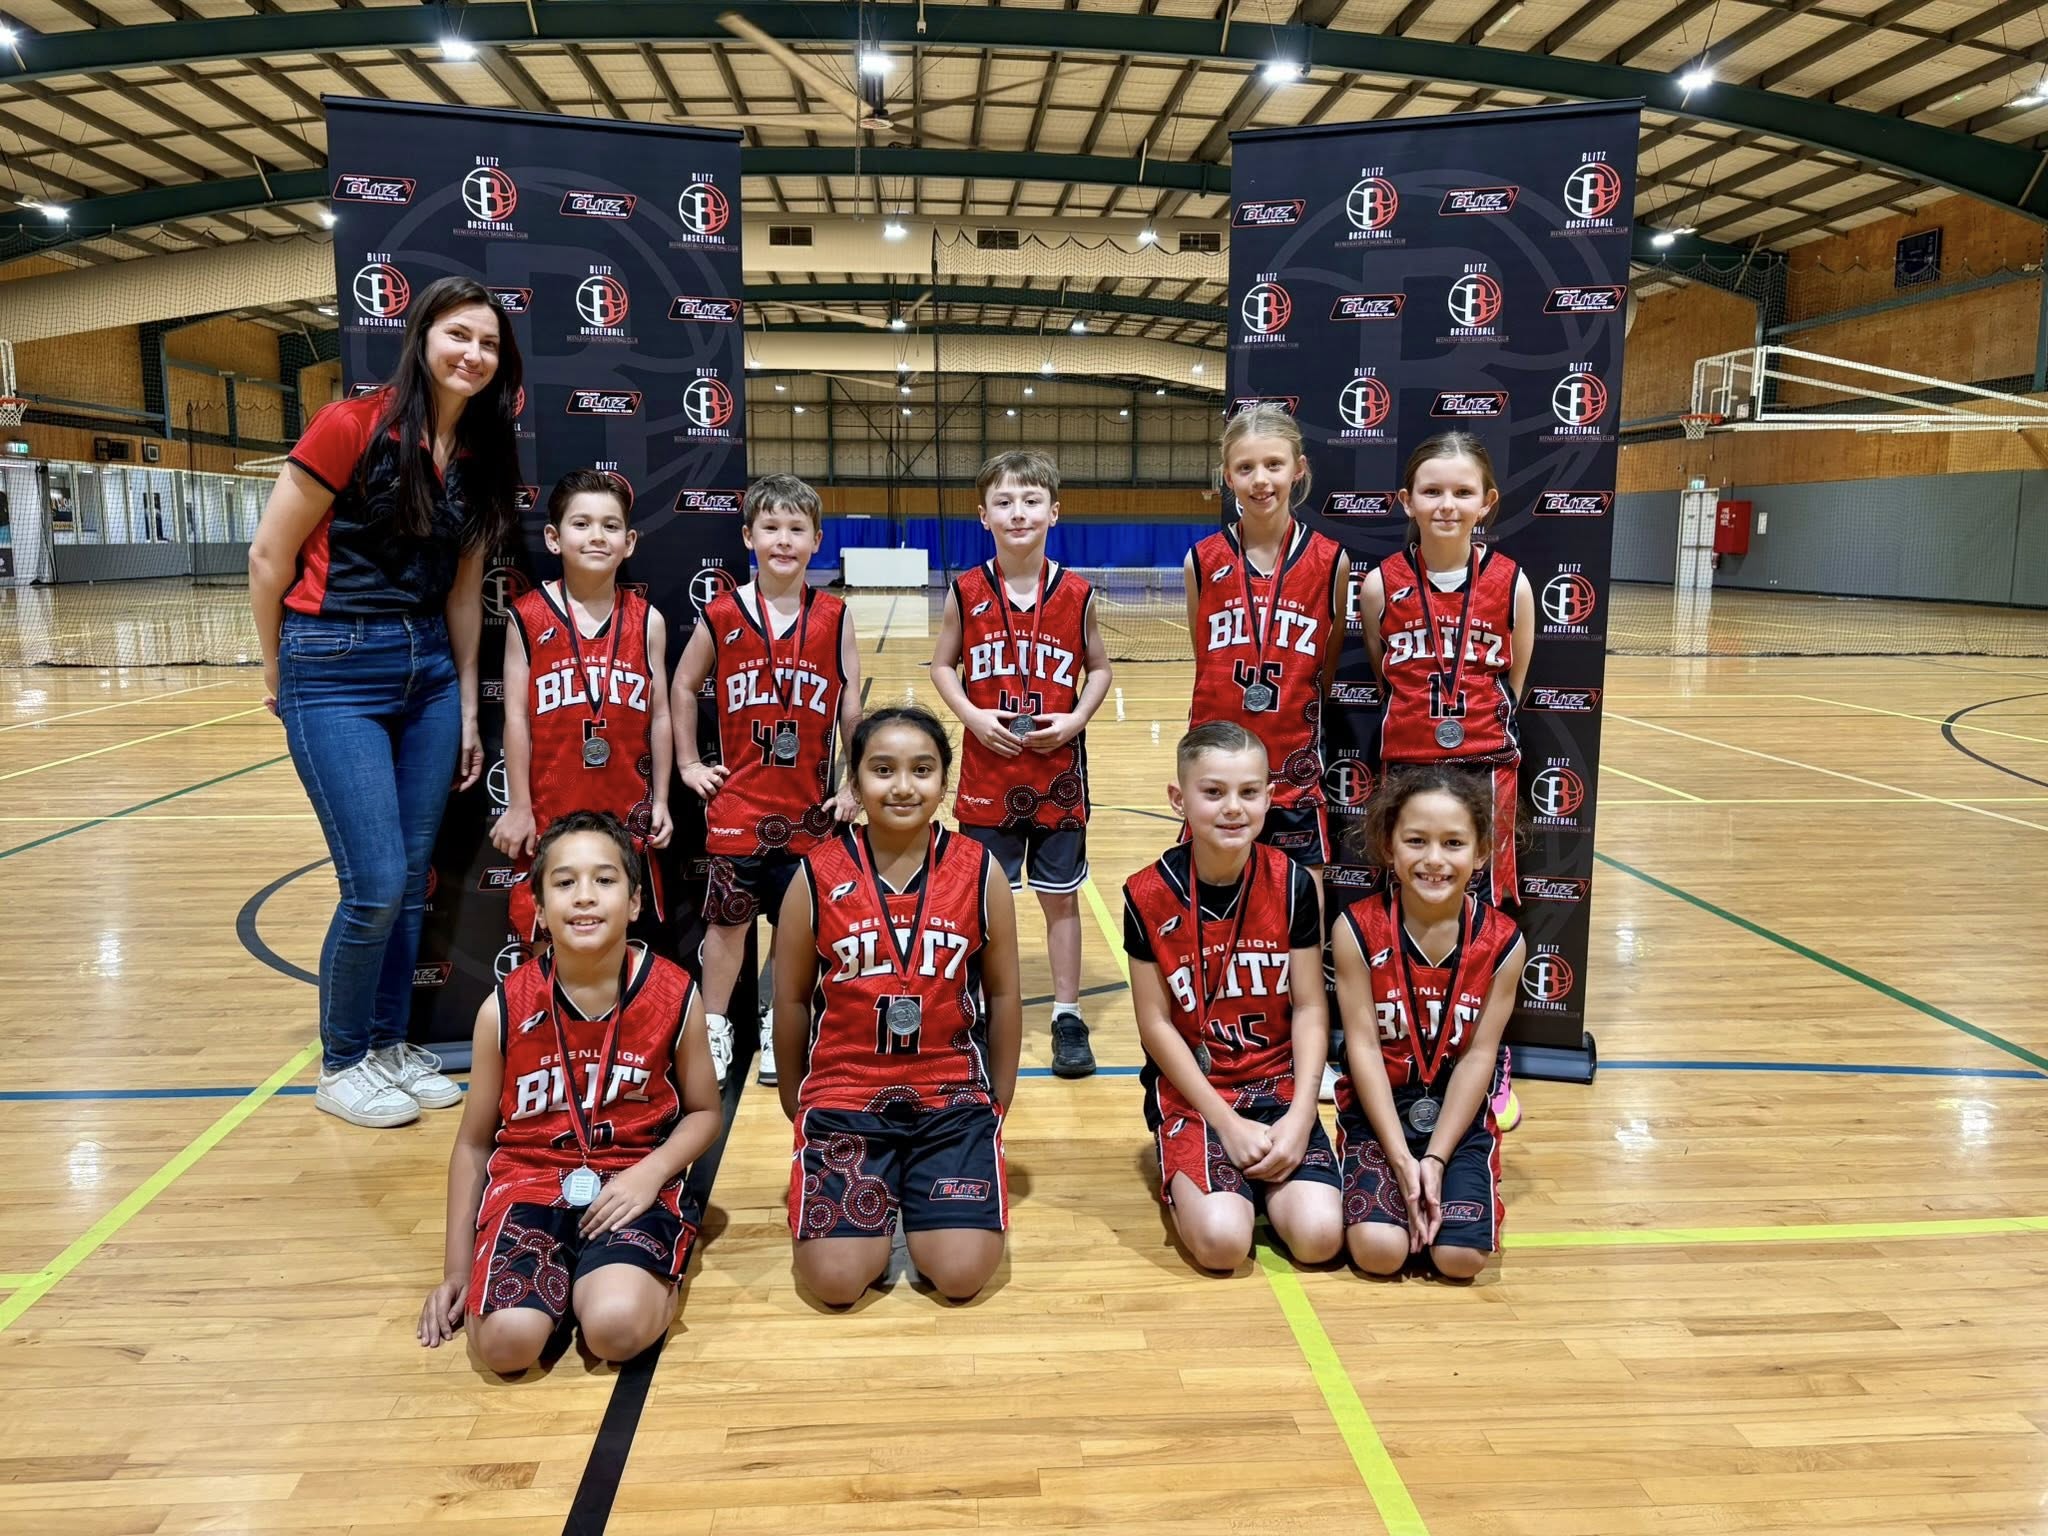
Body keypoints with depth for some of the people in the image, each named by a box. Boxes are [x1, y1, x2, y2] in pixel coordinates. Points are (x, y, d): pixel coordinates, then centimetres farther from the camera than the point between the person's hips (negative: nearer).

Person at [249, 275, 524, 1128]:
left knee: (412, 882, 9)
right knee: (375, 886, -6)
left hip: (429, 669, 6)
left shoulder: (481, 456, 7)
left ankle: (389, 1044, 27)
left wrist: (468, 709, 11)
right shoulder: (352, 426, -11)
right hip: (336, 671, -6)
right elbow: (269, 556, -6)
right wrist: (281, 675, 3)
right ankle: (341, 1064, 15)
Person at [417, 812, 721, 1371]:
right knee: (506, 1341, -24)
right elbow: (473, 1143, 7)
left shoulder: (674, 996, -7)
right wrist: (457, 1269, 8)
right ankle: (564, 1276, 7)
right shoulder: (505, 1009, -6)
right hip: (529, 1181, 1)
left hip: (633, 1182, -1)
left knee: (616, 1328, -29)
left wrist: (652, 1172, -14)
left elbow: (704, 1112, 7)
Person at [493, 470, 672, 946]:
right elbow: (517, 716, -3)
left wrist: (660, 801, 4)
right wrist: (519, 805, -4)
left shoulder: (647, 621, 2)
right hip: (550, 811, -1)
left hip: (627, 811, 2)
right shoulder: (528, 616, -4)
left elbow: (659, 716, 5)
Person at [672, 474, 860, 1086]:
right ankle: (714, 1029, 26)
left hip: (809, 804, 1)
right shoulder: (721, 616, -4)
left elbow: (851, 706, 0)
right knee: (728, 919, 9)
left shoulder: (833, 618, -3)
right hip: (737, 801, 0)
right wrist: (689, 764, 5)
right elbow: (683, 687, 9)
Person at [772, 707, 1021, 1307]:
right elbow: (792, 999, 5)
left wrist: (1000, 1102, 10)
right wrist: (796, 1103, 13)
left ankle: (916, 1191, 20)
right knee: (834, 1280, -12)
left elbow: (1003, 994, 5)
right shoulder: (816, 876, -7)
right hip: (844, 1096, 0)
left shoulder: (980, 871, -5)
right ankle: (879, 1194, 20)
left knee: (961, 1273, -12)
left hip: (952, 1098, 1)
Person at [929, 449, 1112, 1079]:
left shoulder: (1075, 594, -4)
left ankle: (1069, 1017, 22)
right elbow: (942, 665, 5)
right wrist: (971, 716, -12)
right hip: (988, 772, 0)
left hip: (1058, 772, 0)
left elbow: (1100, 669, 5)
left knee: (1061, 897, 10)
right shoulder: (966, 592, -4)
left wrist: (1076, 719, -11)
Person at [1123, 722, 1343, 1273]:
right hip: (1192, 1089, -2)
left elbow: (1309, 1007, -3)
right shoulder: (1149, 896, -12)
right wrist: (1227, 1123, -13)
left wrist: (1300, 1115, -14)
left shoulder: (1292, 884, -7)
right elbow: (1156, 1023, -8)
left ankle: (1261, 1175, 13)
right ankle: (1187, 1175, 10)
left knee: (1319, 1235, -18)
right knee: (1221, 1241, -23)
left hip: (1278, 1082, 2)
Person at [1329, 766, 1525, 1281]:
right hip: (1378, 1109, -1)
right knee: (1377, 1250, -19)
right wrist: (1401, 1158, -16)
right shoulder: (1358, 929, -13)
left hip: (1459, 1113, 1)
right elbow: (1363, 1046, -12)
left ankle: (1461, 1181, 14)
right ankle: (1378, 1184, 12)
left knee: (1461, 1255, -16)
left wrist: (1437, 1159, -13)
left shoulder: (1501, 941, -8)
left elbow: (1479, 1055, -7)